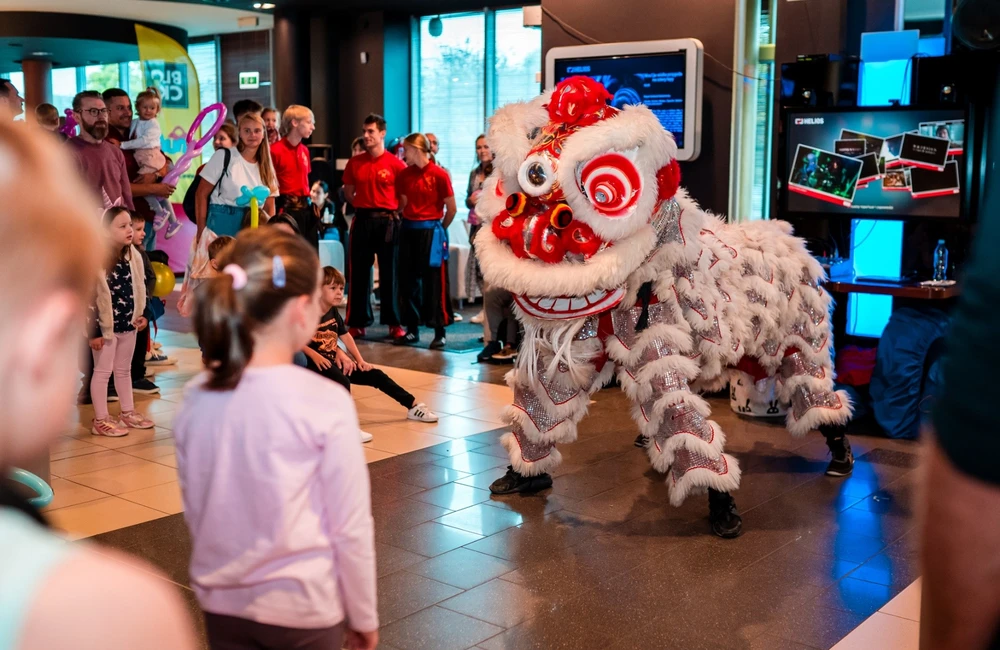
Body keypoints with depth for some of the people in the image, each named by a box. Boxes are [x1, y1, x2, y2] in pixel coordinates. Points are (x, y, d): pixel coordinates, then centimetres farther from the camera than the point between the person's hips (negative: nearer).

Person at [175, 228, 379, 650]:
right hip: (302, 607, -4)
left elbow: (193, 511, 4)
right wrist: (363, 616, 0)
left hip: (221, 602, 4)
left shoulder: (196, 399, -6)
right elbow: (350, 527, -13)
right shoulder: (325, 403, -19)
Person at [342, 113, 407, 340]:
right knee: (358, 272, 5)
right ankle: (358, 322, 12)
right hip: (362, 220, 3)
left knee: (389, 273, 1)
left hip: (386, 221, -3)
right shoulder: (355, 162, 6)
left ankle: (394, 323, 9)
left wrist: (393, 211, -4)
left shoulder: (396, 164, -4)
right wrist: (364, 206, 6)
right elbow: (348, 193, 14)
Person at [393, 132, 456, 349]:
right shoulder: (404, 175, 6)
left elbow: (451, 209, -6)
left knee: (434, 282, -2)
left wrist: (439, 230, 5)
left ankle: (440, 332, 5)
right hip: (408, 230, 5)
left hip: (431, 231, -5)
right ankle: (412, 329, 18)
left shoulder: (439, 174, -10)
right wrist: (408, 224, 7)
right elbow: (404, 204, 14)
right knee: (408, 281, 8)